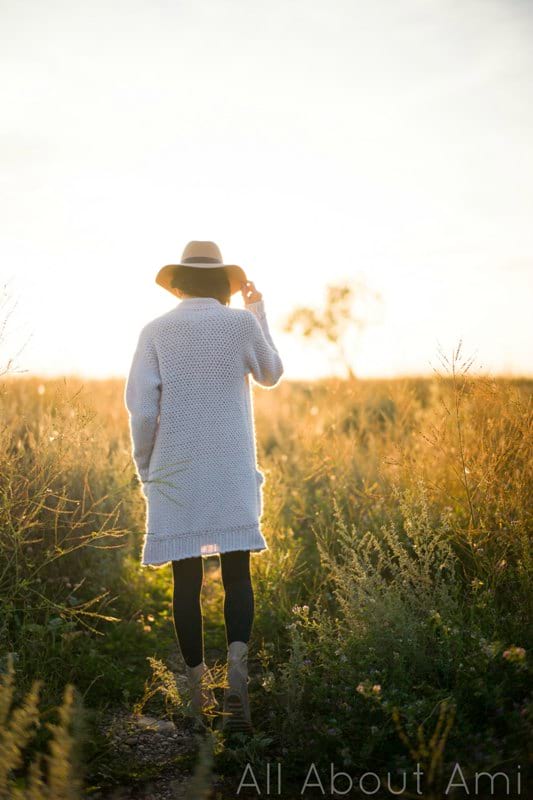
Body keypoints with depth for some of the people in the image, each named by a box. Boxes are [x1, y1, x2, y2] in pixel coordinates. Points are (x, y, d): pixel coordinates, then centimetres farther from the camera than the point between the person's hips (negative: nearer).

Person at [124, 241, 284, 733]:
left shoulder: (156, 332, 0)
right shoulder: (242, 323, 0)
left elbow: (141, 410, -4)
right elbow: (271, 375, 17)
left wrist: (146, 470, 8)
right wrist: (260, 314, 24)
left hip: (176, 472, 0)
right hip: (232, 472, 0)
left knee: (187, 579, 7)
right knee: (237, 573, 5)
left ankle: (198, 685, 15)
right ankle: (238, 662, -16)